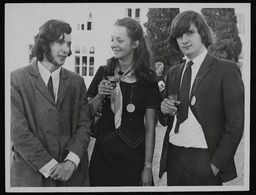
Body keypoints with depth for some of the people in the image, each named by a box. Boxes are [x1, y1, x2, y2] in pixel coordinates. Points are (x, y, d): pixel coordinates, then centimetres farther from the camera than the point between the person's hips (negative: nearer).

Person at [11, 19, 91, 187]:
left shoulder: (77, 82, 6)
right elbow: (18, 131, -10)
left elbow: (83, 125, 2)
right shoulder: (17, 79, -4)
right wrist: (50, 166, -14)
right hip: (31, 175, -2)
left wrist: (71, 162, -13)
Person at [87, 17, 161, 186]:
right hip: (103, 154, 2)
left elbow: (150, 127, -5)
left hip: (134, 156, -2)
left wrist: (148, 166, -7)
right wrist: (99, 96, -13)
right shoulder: (104, 73, 0)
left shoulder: (147, 78, -5)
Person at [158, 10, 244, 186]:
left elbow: (235, 123, -9)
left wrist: (217, 163, -13)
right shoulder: (173, 73, 11)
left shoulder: (226, 69, -6)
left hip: (203, 162, -5)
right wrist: (164, 111, -3)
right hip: (173, 158, 5)